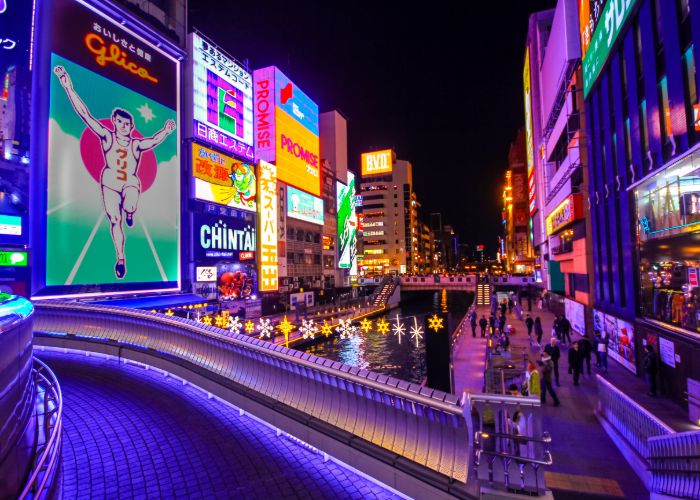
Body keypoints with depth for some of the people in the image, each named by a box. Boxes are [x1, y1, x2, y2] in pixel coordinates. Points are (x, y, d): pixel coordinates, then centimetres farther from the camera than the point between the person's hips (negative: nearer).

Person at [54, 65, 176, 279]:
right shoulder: (107, 137, -2)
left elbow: (155, 140, -12)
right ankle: (120, 258, 10)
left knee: (130, 206, -32)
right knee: (114, 220, -4)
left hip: (131, 183, -1)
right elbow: (85, 114, -7)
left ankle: (129, 212, 9)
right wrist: (68, 87, -13)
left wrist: (166, 131, -29)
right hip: (110, 183, 1)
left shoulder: (137, 144, 0)